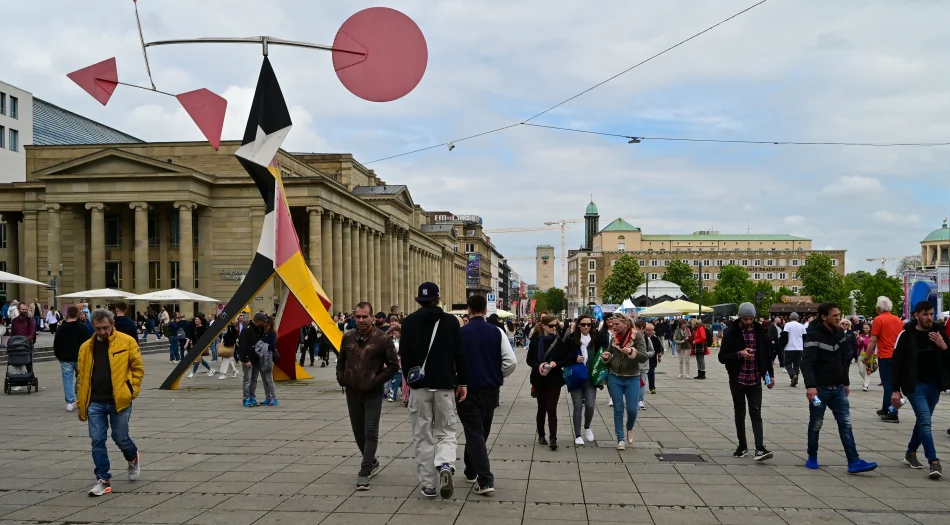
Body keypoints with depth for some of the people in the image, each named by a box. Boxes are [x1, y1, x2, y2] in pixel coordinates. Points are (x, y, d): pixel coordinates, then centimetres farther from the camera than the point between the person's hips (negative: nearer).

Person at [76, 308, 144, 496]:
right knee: (97, 441, 0)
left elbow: (138, 368, 0)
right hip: (95, 403, 3)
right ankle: (103, 480, 9)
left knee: (120, 438, 6)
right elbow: (82, 376, 12)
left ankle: (133, 458, 38)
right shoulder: (86, 347, 7)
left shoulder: (127, 342, -4)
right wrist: (81, 404, 10)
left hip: (119, 401, -3)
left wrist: (131, 391, -8)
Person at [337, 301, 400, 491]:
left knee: (371, 433, -6)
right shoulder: (348, 337, 4)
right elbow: (341, 360, 19)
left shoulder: (382, 338, -9)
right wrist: (341, 378, 4)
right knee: (359, 433, 14)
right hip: (352, 393, 5)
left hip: (373, 394, -5)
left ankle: (364, 473, -3)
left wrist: (377, 381, -15)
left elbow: (393, 365, -7)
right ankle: (372, 463, 33)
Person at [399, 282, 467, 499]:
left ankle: (428, 484, 8)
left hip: (419, 385, 0)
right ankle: (445, 465, -18)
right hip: (445, 385, 0)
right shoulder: (451, 321, 0)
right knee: (446, 432, 10)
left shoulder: (409, 322, -1)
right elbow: (460, 354, -1)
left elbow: (404, 354, -1)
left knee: (423, 436, 8)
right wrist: (462, 382, 5)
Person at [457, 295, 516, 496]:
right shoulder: (497, 332, -3)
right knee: (481, 432, 21)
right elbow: (511, 361, -8)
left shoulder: (460, 333, -10)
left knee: (474, 433, -2)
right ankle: (471, 470, 36)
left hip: (468, 390, -3)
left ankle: (485, 480, -12)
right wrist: (498, 376, 9)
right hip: (491, 390, 4)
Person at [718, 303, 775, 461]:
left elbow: (767, 353, 11)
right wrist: (740, 354, -22)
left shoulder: (759, 331, 3)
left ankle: (760, 448, -12)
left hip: (755, 380, 1)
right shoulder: (731, 333, -6)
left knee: (756, 414, -5)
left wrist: (770, 374, 5)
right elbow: (722, 357, -7)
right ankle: (742, 447, 19)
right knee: (740, 414, 8)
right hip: (737, 380, -1)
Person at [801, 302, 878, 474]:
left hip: (838, 388, 6)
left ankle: (854, 462, -1)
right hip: (820, 389, -6)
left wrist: (846, 382, 18)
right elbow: (806, 362, -25)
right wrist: (810, 385, -36)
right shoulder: (814, 335, -16)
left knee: (846, 424, 0)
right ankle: (812, 458, 22)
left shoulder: (839, 333, 7)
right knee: (815, 424, 7)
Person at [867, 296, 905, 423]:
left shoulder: (878, 320, -8)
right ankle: (885, 409, 29)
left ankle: (893, 414, -4)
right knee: (892, 383, 17)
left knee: (889, 385, -2)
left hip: (885, 356, -6)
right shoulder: (898, 320, 10)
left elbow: (873, 341, -10)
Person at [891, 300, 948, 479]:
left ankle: (911, 453, 31)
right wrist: (896, 390, -11)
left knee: (923, 421, 14)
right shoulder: (906, 335, -9)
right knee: (925, 421, -13)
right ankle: (934, 462, -14)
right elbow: (896, 363, -7)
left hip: (934, 385, 5)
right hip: (915, 386, -5)